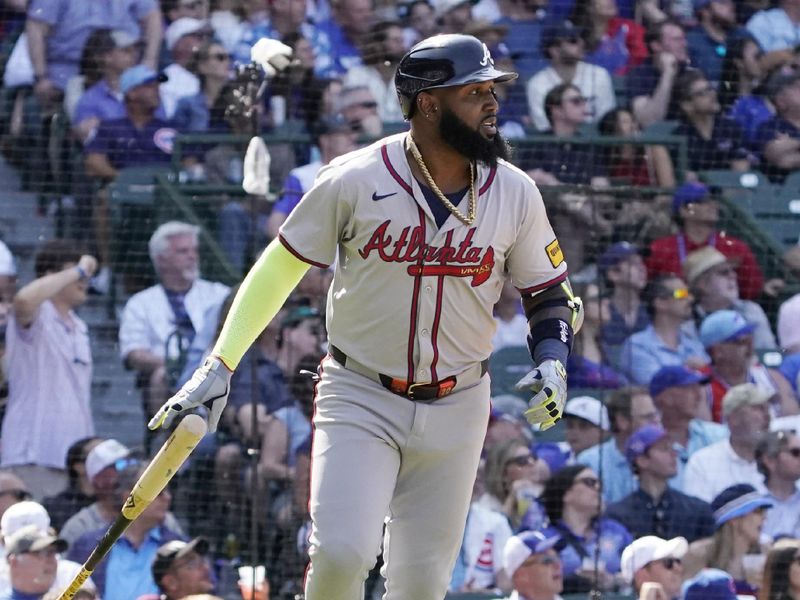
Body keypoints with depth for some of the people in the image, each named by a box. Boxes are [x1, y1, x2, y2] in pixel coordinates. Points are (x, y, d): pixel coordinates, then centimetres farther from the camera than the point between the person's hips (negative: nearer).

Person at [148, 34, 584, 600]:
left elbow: (550, 292, 10)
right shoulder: (355, 181, -12)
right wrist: (219, 365, -6)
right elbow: (280, 266, -2)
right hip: (360, 399, -3)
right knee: (342, 553, -20)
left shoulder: (515, 193, -3)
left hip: (455, 410, 3)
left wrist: (552, 362, -10)